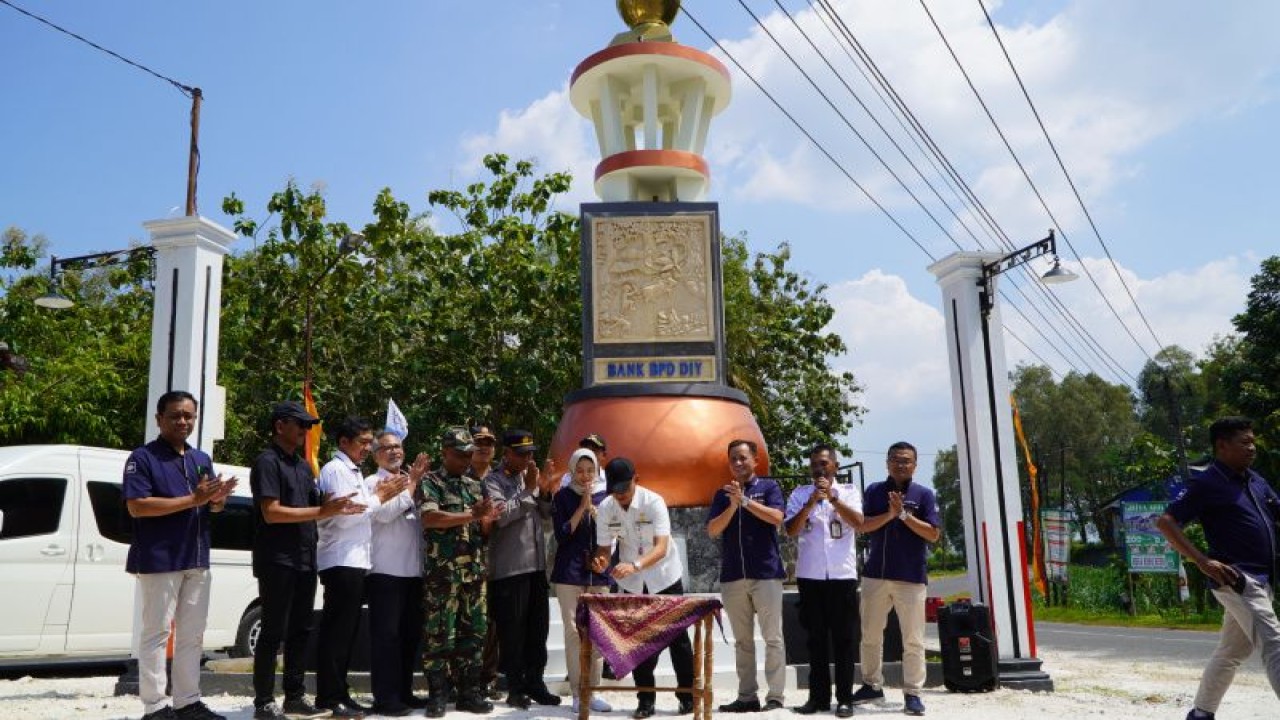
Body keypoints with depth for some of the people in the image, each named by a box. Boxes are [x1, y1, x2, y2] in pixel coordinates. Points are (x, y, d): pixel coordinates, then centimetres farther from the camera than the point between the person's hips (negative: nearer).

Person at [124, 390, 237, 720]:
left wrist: (218, 498, -8)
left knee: (192, 634, 11)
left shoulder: (202, 459, 14)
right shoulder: (143, 458, -7)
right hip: (159, 560, -7)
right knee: (156, 632, -2)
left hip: (196, 559, 7)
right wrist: (193, 499, -22)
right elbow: (137, 506, -19)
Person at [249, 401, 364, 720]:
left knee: (300, 631, 11)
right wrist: (322, 512, -18)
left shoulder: (303, 466, 17)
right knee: (274, 632, -3)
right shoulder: (267, 462, -10)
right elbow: (272, 513, -18)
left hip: (304, 561, 8)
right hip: (277, 562, -8)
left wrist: (338, 508, -1)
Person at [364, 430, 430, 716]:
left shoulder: (408, 483, 20)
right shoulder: (372, 482, 1)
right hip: (386, 571, -7)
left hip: (413, 571, 7)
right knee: (386, 635, -4)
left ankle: (404, 693, 20)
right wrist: (411, 483, -11)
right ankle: (385, 698, -1)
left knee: (410, 634, 11)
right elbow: (384, 513, -16)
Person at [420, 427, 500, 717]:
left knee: (472, 633, 7)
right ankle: (437, 694, 6)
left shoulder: (475, 486, 17)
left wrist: (486, 521, -7)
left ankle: (469, 692, 15)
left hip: (474, 571, 5)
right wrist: (471, 515, -15)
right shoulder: (429, 483, -1)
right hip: (441, 571, -5)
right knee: (438, 633, -3)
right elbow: (429, 518, -17)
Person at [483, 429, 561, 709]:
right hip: (509, 569, -6)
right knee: (512, 630, 0)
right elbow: (502, 515, -20)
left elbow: (547, 513, 14)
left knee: (538, 628, 12)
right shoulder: (493, 480, -6)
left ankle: (535, 682, 22)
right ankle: (515, 688, 8)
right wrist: (528, 489, -14)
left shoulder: (529, 477, 13)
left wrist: (544, 490, -4)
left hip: (536, 565, 7)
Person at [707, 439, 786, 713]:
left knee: (772, 637, -2)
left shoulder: (769, 487, 2)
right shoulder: (722, 494, 12)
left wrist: (744, 500, -17)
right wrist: (733, 505, -12)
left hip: (766, 573, -4)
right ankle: (747, 696, 13)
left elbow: (776, 518, -13)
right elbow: (713, 531, 2)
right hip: (732, 576, 4)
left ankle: (775, 696, 2)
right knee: (742, 640, 8)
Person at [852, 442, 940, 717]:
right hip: (875, 574, 3)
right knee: (870, 635, 11)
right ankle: (872, 685, 25)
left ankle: (912, 693, 8)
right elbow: (863, 526, -4)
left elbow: (933, 534, -7)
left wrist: (903, 514, -16)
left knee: (913, 639, 0)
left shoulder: (924, 494, 0)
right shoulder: (874, 491, 6)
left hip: (911, 577, -2)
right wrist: (890, 514, -18)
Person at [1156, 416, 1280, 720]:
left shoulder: (1255, 479, 14)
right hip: (1235, 577, -9)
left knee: (1232, 651, 17)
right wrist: (1203, 561, -22)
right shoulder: (1207, 483, -10)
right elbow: (1165, 522, -15)